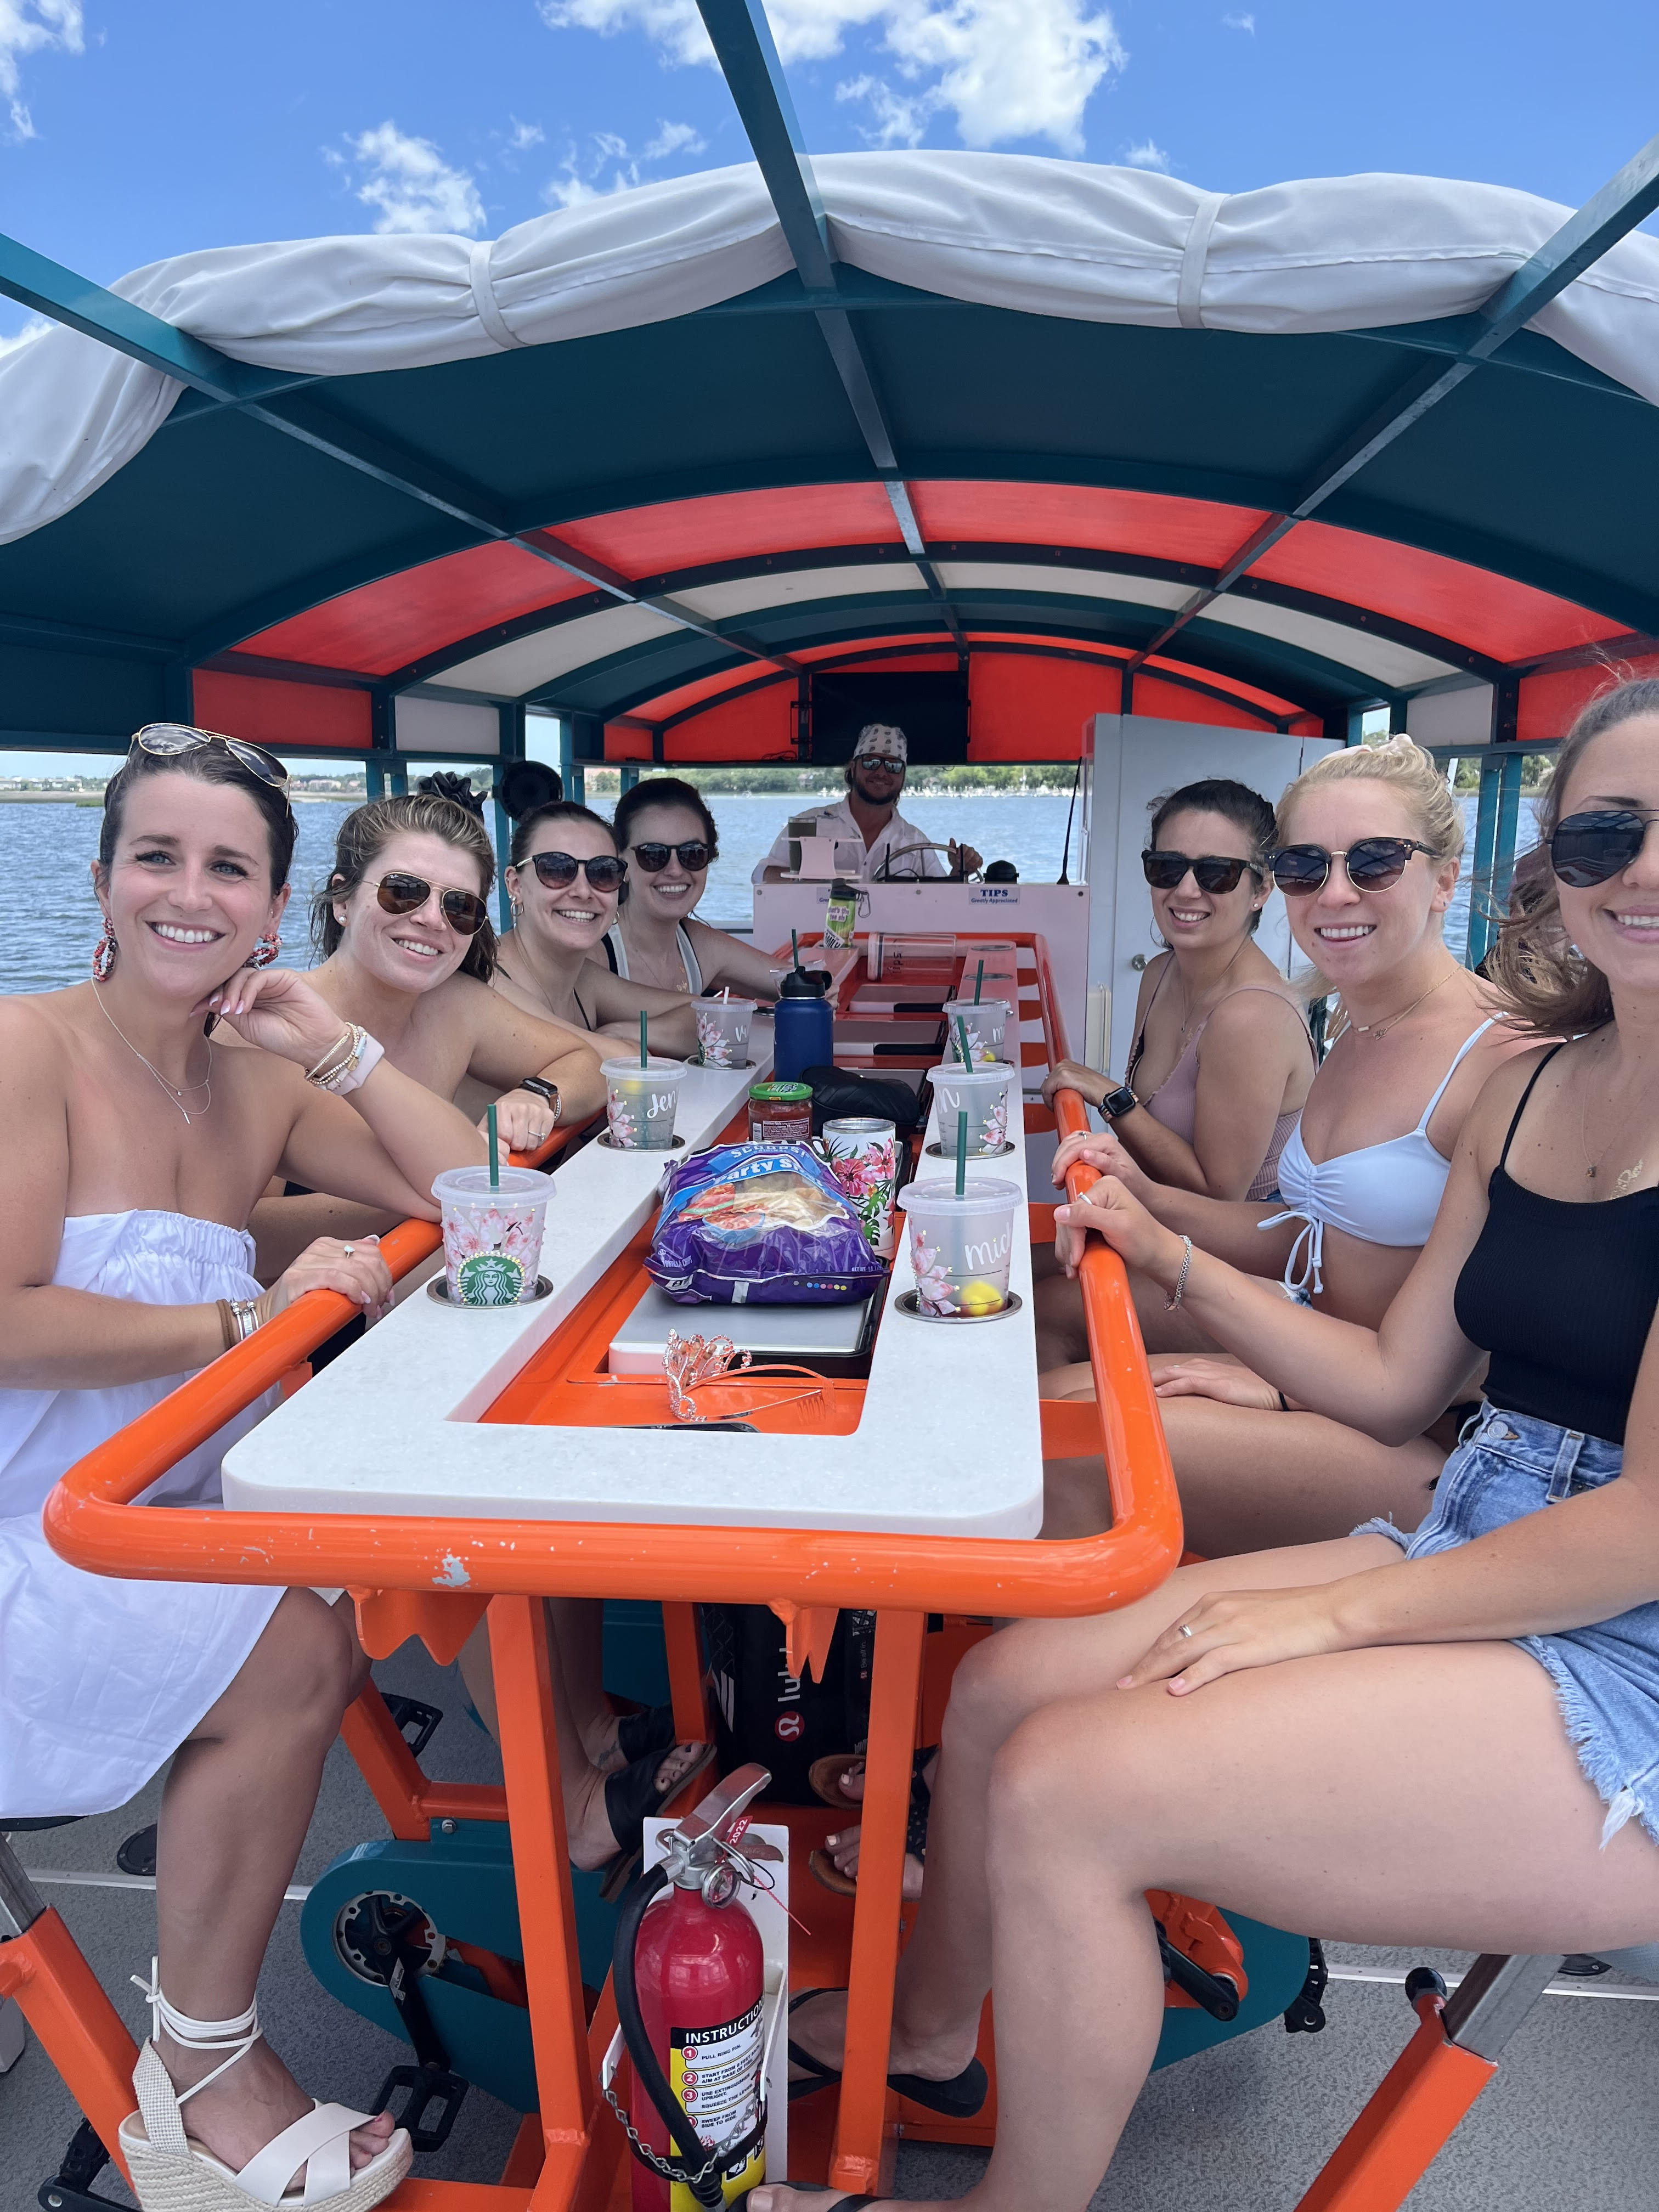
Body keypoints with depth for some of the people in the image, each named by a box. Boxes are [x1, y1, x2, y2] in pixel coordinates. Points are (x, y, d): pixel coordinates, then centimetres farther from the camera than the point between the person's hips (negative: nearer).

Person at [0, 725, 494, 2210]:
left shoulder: (262, 1089, 6)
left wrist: (335, 1043, -5)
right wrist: (254, 1319, -18)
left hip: (170, 1518, 7)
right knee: (293, 1653, -22)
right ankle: (202, 2078, 0)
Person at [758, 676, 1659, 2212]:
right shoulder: (1527, 1093, 8)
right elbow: (1395, 1386, 12)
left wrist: (1333, 1614, -16)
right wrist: (1170, 1258, 7)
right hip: (1472, 1556, 7)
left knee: (1068, 1786, -19)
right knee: (1009, 1680, 0)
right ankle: (931, 2017, 30)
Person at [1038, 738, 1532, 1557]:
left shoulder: (1505, 1054, -20)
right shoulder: (1358, 1033, 9)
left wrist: (1289, 1385, -22)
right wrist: (1149, 1200, 0)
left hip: (1422, 1445, -9)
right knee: (1050, 1310, 13)